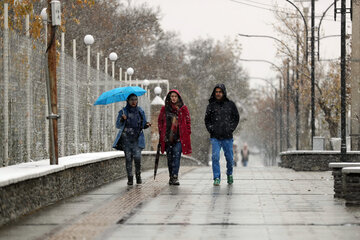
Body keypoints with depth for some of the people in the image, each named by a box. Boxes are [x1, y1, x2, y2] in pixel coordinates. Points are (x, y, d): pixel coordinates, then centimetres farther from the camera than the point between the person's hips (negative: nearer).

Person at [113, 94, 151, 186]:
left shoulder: (140, 111, 9)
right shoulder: (123, 112, 3)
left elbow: (143, 125, 15)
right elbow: (118, 126, -1)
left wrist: (147, 125, -8)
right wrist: (122, 119, -20)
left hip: (137, 139, 1)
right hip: (126, 138, 0)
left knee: (137, 157, -13)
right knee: (128, 158, -3)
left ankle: (138, 176, 4)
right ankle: (130, 178, 3)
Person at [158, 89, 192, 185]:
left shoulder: (183, 109, 6)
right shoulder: (164, 109, 10)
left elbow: (188, 121, 8)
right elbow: (160, 121, 15)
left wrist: (187, 133, -1)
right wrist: (161, 134, 6)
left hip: (179, 137, -2)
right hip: (168, 137, 2)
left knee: (176, 156, -13)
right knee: (170, 158, 7)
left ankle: (175, 177, -17)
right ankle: (171, 176, 15)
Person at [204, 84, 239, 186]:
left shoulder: (230, 105, 5)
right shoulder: (211, 105, 6)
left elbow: (236, 118, 11)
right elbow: (207, 119, 15)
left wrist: (231, 129, 1)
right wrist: (210, 129, 1)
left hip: (227, 137, 0)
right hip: (215, 137, 0)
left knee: (229, 158, 6)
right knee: (215, 157, -12)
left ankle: (229, 174, 32)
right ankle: (217, 178, -7)